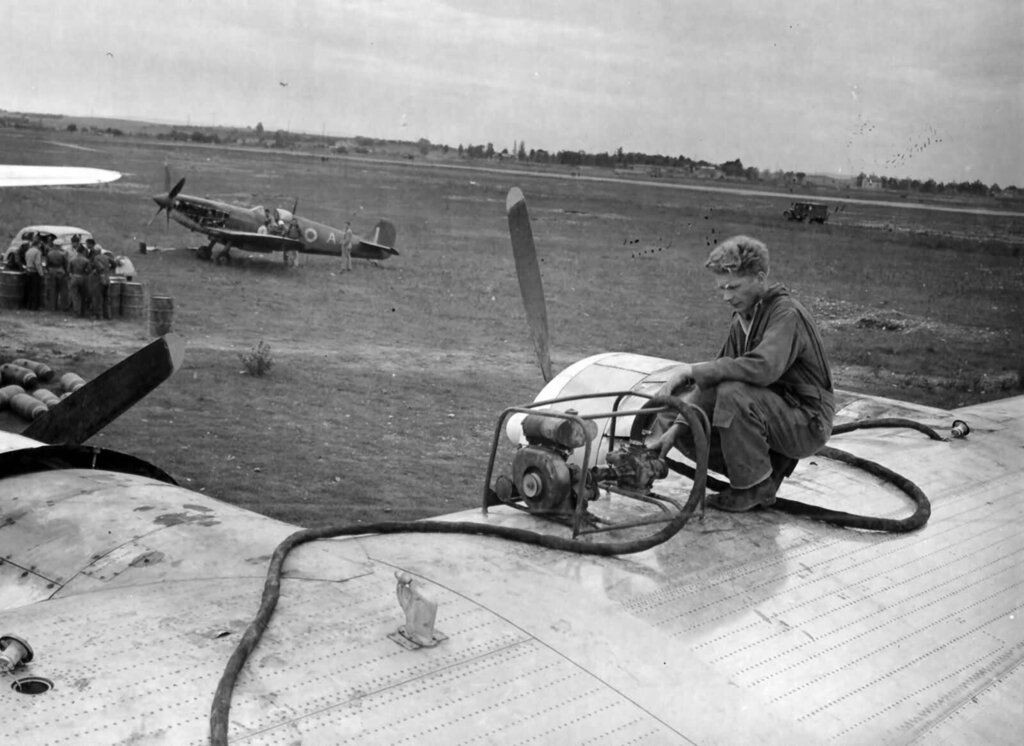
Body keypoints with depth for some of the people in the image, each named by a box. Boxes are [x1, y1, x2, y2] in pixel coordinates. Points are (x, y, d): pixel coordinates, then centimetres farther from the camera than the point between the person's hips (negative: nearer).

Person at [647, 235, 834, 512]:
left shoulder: (786, 313, -19)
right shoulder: (742, 320, 7)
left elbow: (763, 368, -37)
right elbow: (714, 378, 4)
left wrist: (692, 371, -32)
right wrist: (677, 428, -8)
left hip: (808, 423, -8)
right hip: (778, 414, 8)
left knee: (733, 392, -31)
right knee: (687, 431, -3)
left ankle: (756, 487, -14)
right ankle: (772, 467, 7)